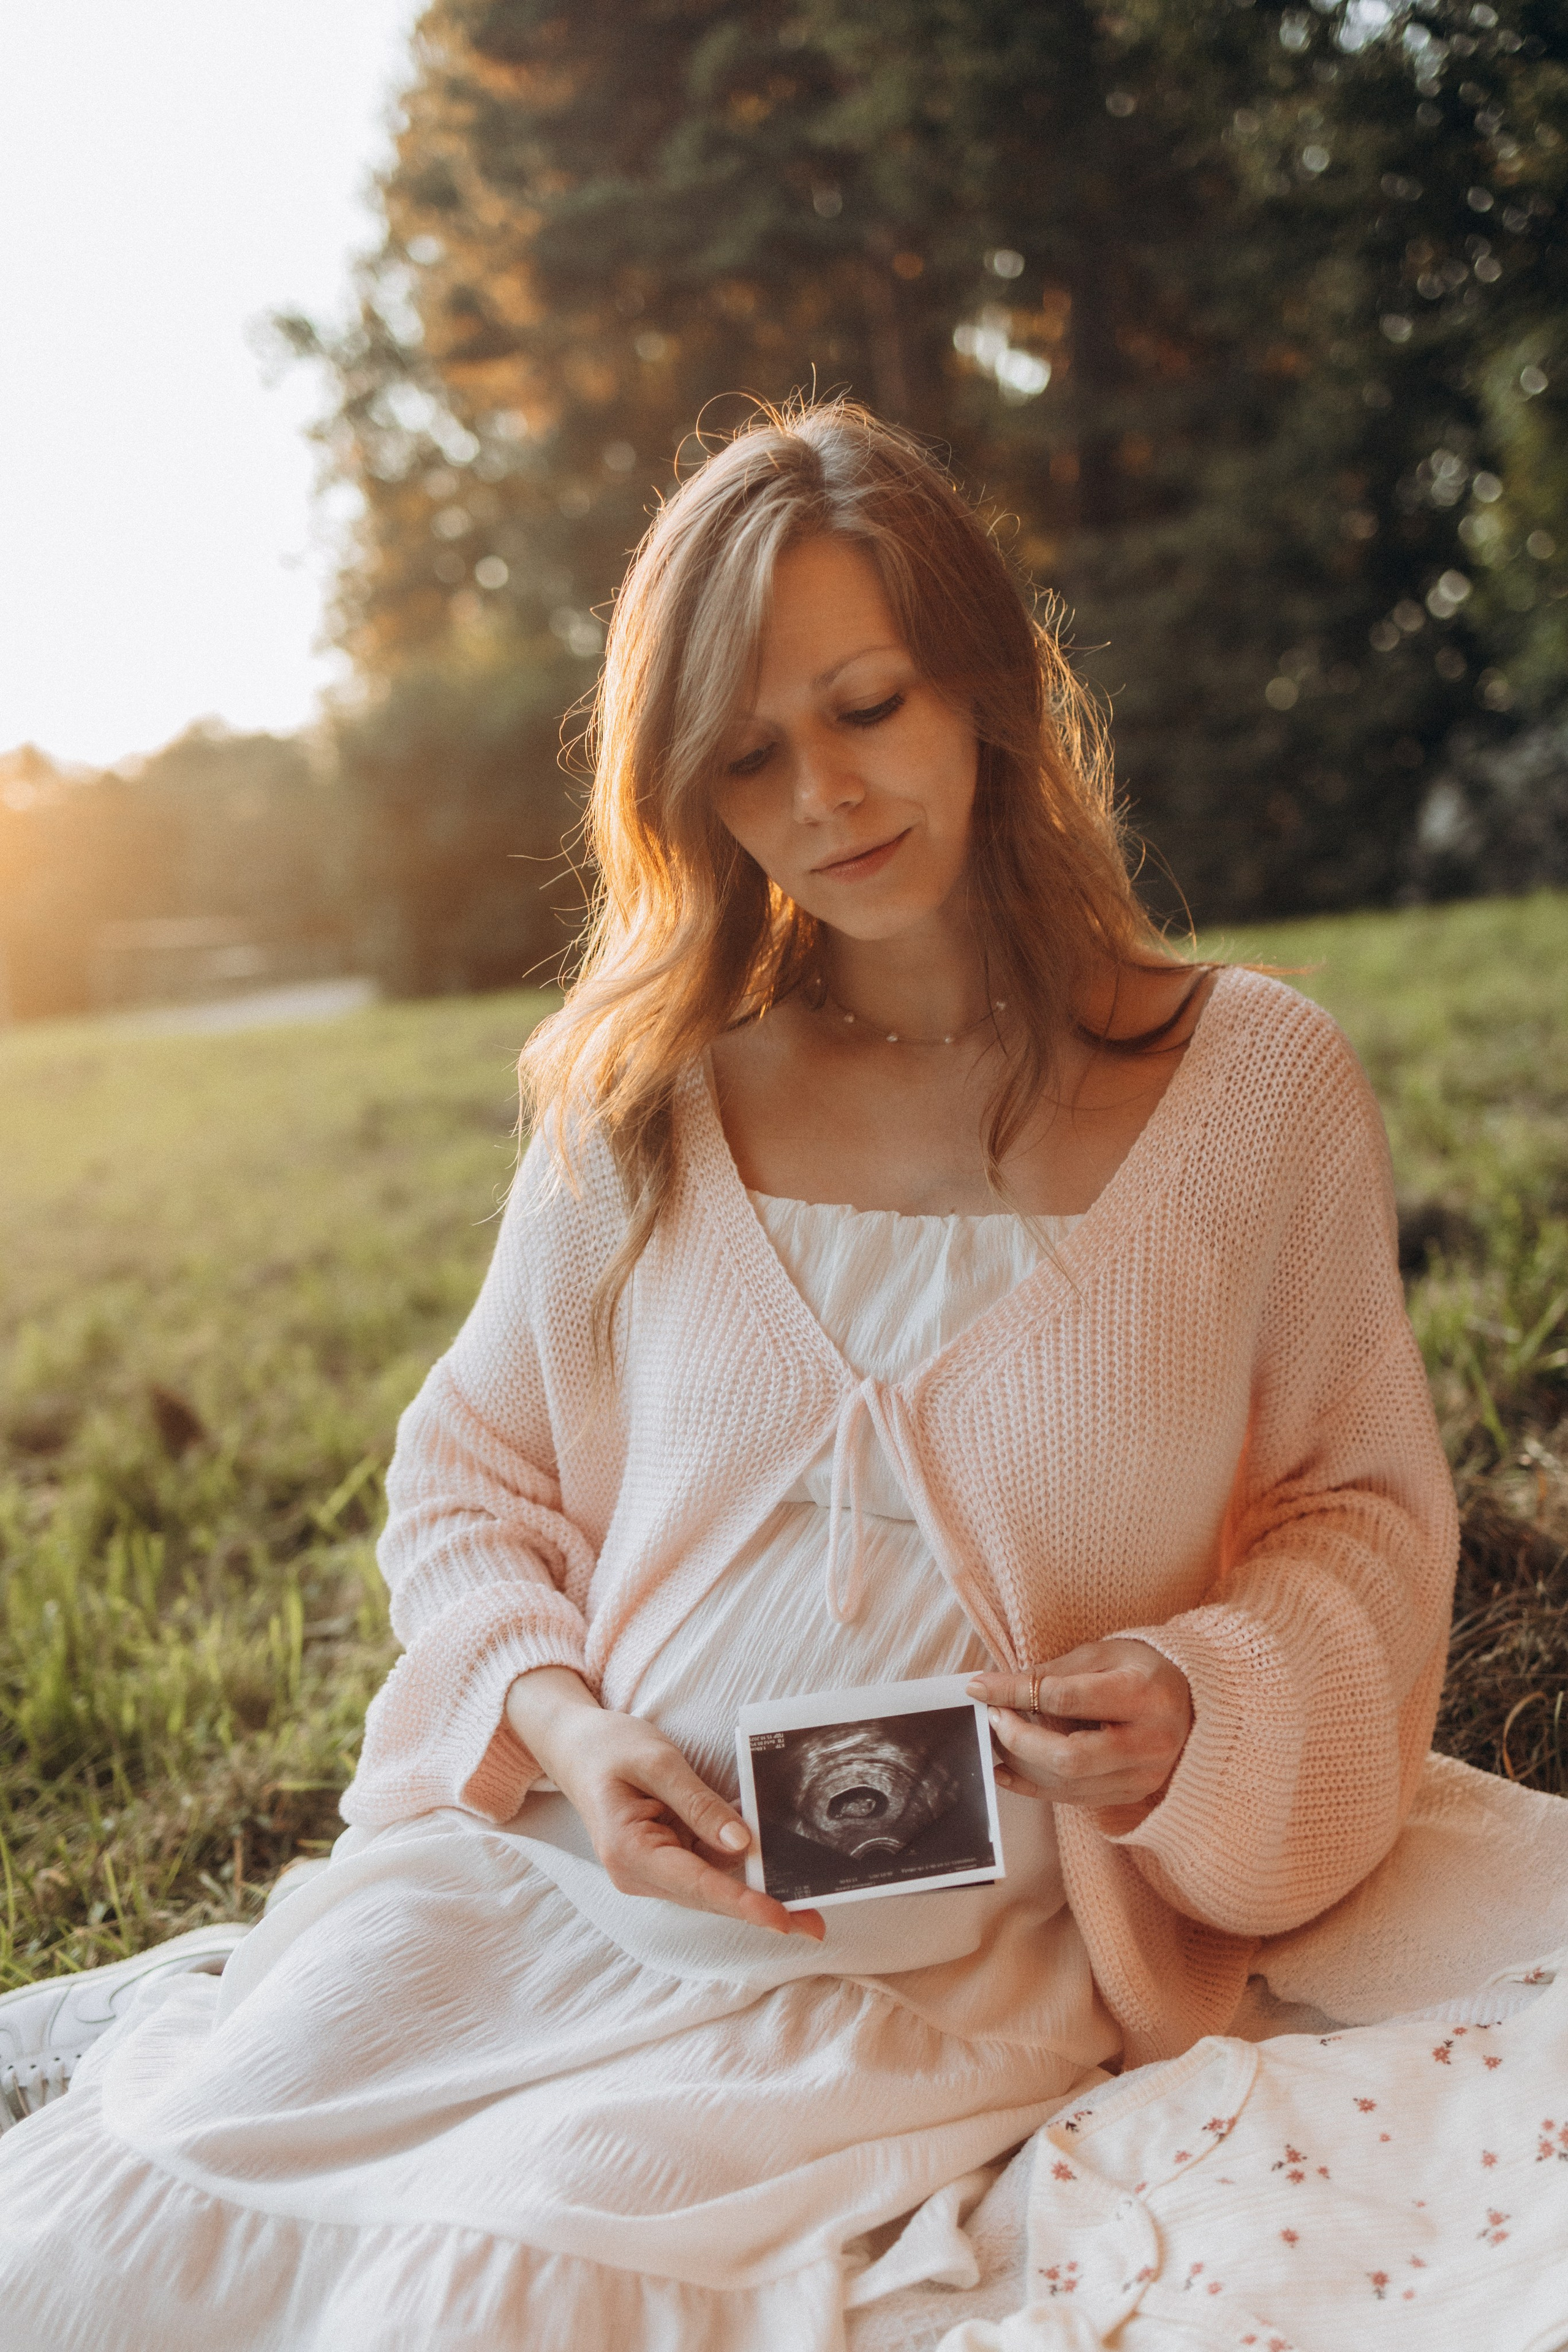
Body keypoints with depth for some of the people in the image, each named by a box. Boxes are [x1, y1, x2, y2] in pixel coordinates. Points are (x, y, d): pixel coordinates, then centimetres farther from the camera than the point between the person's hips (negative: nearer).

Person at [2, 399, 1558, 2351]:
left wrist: (1200, 1708, -12)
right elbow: (464, 1478, 11)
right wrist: (557, 1726, -8)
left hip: (944, 1970, -2)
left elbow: (1363, 1511, 8)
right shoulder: (645, 1099, 5)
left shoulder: (1259, 1078, 0)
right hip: (534, 1881, 3)